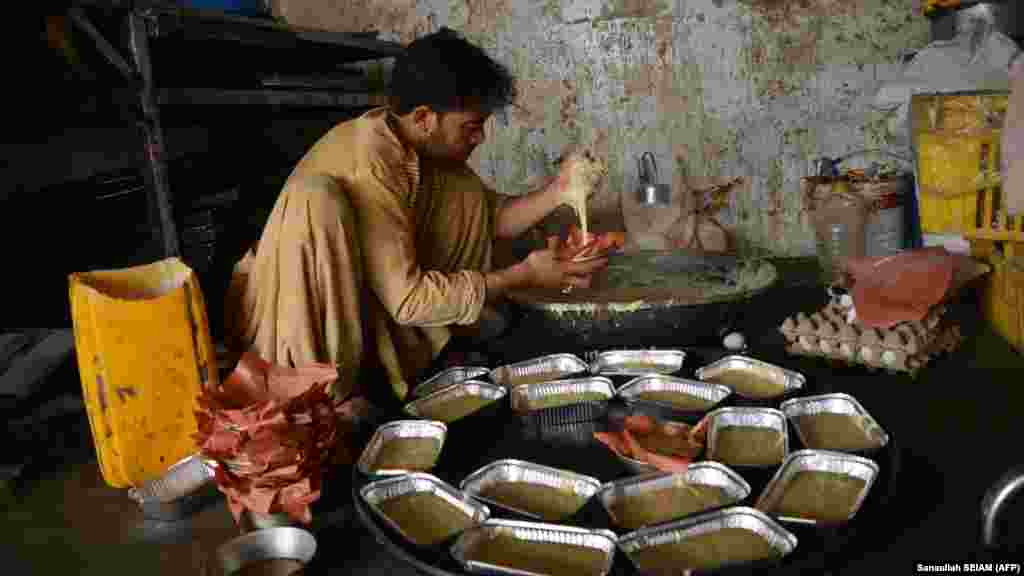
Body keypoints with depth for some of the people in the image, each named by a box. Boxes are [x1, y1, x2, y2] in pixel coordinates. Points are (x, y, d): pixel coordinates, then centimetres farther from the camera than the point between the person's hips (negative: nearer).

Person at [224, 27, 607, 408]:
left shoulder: (426, 146, -6)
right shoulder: (366, 166, -30)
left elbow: (487, 217, 4)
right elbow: (409, 299, -31)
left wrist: (557, 191, -13)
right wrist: (525, 276, -26)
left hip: (358, 304, 7)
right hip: (289, 316, -7)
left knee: (463, 194, -2)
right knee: (317, 197, -35)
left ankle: (437, 355, 1)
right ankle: (327, 394, -25)